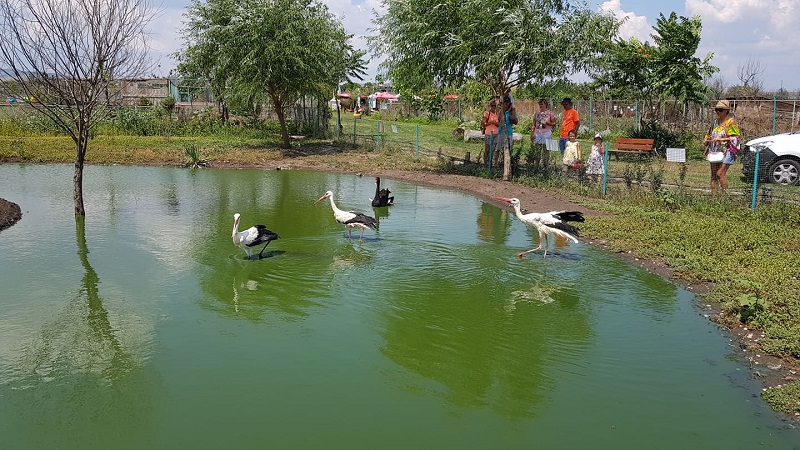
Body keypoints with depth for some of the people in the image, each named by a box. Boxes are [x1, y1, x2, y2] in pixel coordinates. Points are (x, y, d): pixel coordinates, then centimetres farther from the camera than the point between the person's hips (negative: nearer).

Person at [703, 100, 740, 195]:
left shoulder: (731, 122, -5)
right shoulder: (715, 123, 15)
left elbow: (736, 138, -11)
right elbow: (709, 134, 28)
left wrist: (721, 139, -17)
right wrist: (707, 140, 6)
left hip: (726, 152, -7)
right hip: (715, 152, 7)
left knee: (720, 174, -14)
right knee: (713, 175, 5)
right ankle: (713, 193, 9)